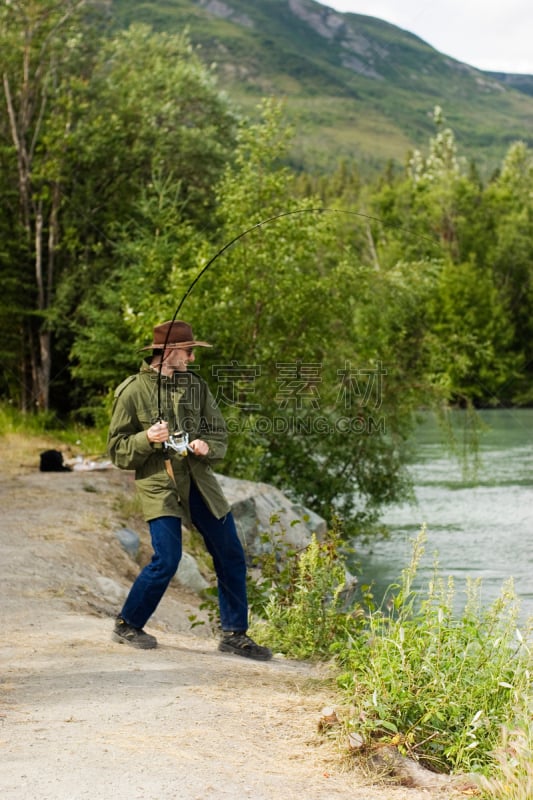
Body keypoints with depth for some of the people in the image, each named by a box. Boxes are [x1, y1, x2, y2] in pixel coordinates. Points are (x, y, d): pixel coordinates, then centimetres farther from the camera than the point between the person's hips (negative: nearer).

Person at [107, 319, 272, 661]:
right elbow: (117, 450, -2)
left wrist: (206, 445, -10)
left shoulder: (196, 385, 9)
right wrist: (147, 438, -21)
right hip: (159, 484, -5)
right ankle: (127, 625, 7)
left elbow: (220, 432, 12)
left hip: (200, 482, 5)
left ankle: (234, 634, 17)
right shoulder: (133, 392, -5)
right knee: (167, 559, -14)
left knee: (231, 557, 5)